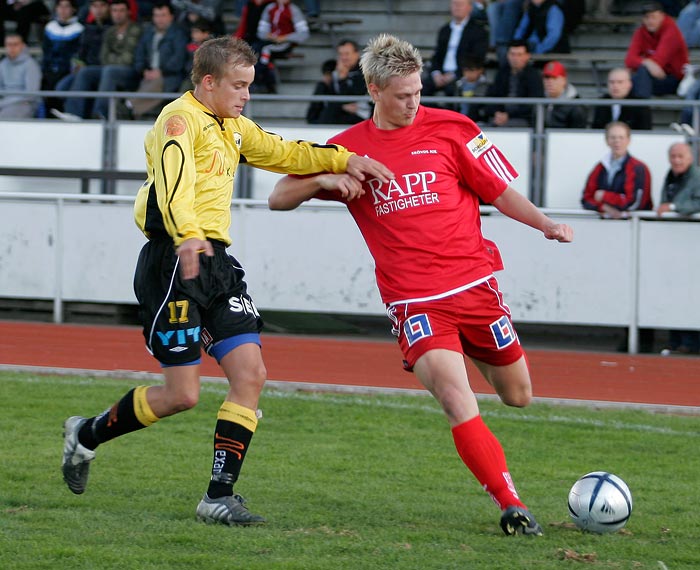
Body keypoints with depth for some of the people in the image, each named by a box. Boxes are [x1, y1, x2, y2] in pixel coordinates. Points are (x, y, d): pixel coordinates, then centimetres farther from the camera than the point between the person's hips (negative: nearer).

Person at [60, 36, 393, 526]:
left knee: (251, 374, -5)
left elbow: (285, 153, 31)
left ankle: (220, 495, -1)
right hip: (176, 262, -9)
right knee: (182, 395, -7)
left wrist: (345, 160, 16)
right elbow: (173, 183, -25)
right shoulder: (180, 119, -8)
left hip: (216, 262, 9)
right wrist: (188, 238, -42)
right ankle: (86, 435, 16)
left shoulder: (234, 128, 21)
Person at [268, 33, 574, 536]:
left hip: (474, 284, 1)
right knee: (455, 399, -22)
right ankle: (512, 505, -19)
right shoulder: (347, 150, 5)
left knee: (518, 396, 13)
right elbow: (279, 198, 8)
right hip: (414, 301, -1)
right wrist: (322, 179, -11)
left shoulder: (450, 130, 2)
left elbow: (502, 192, 7)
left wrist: (545, 225, -10)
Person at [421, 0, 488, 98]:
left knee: (452, 87, -38)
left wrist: (454, 75, -14)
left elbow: (477, 59, -6)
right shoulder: (444, 30, 21)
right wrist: (436, 73, -3)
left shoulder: (478, 30, 2)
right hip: (441, 73, 5)